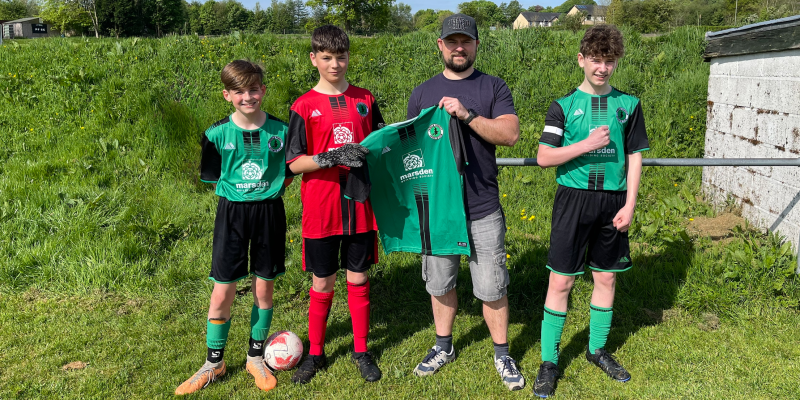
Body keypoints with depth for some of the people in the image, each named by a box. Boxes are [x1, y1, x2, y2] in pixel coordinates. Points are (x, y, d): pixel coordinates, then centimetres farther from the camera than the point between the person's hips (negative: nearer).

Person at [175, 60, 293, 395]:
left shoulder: (280, 130, -3)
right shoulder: (218, 134, -5)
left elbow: (289, 171, 7)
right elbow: (212, 177, 2)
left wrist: (270, 189, -6)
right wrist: (239, 189, -8)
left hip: (269, 211, 1)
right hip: (232, 212, -1)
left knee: (264, 288, 10)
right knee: (222, 294, 2)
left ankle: (256, 357, 29)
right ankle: (214, 363, 23)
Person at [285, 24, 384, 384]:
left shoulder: (364, 100, 6)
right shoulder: (304, 106, -3)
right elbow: (294, 163, -7)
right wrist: (333, 157, -21)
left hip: (359, 206, 2)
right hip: (321, 209, -2)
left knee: (358, 279, 11)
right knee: (322, 284, 8)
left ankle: (361, 351, 26)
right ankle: (315, 353, 26)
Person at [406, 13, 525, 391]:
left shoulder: (494, 87, 2)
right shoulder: (422, 93, 8)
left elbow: (510, 134, -11)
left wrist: (467, 115, -22)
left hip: (483, 209, -2)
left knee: (492, 288, 5)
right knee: (440, 283, 14)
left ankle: (502, 354, 24)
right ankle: (443, 345, 35)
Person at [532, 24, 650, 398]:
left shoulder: (628, 104, 6)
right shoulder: (564, 105, -1)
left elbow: (634, 156, 7)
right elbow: (543, 157, -6)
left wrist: (630, 204, -1)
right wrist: (587, 144, -16)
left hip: (613, 201, 3)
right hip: (574, 198, -3)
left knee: (606, 278, 12)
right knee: (560, 282, 0)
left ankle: (597, 349, 31)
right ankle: (549, 361, 12)